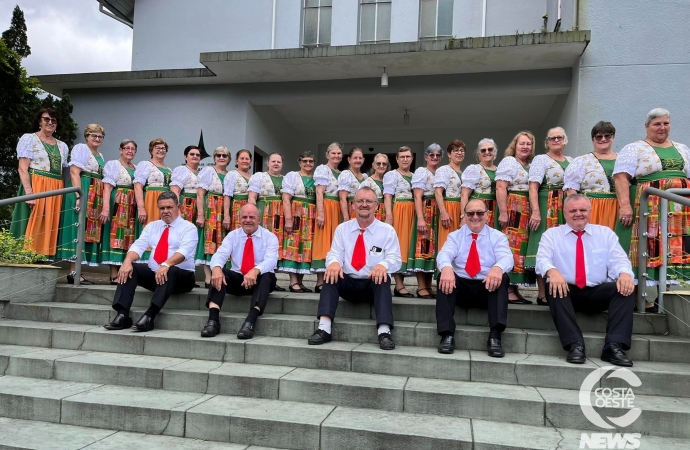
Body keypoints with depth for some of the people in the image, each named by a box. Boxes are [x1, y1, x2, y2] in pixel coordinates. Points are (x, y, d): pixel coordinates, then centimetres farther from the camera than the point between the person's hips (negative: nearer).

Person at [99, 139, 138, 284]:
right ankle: (114, 276, -8)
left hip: (132, 207, 6)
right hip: (117, 205, -6)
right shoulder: (113, 164, 2)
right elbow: (107, 187, -8)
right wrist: (106, 208, -20)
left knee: (129, 237, 4)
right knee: (116, 235, -8)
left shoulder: (136, 169, 19)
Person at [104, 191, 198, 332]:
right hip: (154, 274, 5)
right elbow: (138, 246, 1)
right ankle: (122, 315, -26)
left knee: (170, 272, -37)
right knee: (129, 268, -18)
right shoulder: (152, 226, 14)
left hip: (180, 276, -5)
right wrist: (127, 261, -21)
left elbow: (183, 251, -20)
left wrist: (166, 265, -38)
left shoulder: (189, 227, -2)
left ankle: (149, 317, -42)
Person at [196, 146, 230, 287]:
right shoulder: (208, 171, 0)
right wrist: (200, 215, -16)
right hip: (210, 211, -5)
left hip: (224, 213, 5)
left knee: (221, 242, 4)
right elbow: (200, 194, -7)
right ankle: (208, 279, -7)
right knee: (209, 240, -7)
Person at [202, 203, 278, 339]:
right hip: (237, 279, 2)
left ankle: (251, 321, -47)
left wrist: (255, 271, -41)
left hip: (260, 280, -2)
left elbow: (271, 260, -19)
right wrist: (216, 268, -35)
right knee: (218, 273, -26)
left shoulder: (270, 237, -1)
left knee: (266, 275, -35)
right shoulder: (232, 235, 7)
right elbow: (220, 254, -10)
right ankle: (213, 319, -37)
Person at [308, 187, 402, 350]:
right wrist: (334, 262, -27)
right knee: (331, 274, -27)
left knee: (383, 277, -34)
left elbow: (395, 259, -6)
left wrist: (383, 265, -31)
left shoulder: (387, 230, 1)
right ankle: (324, 328, -34)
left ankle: (384, 332, -41)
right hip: (348, 283, 2)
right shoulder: (342, 229, 7)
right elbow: (334, 254, 0)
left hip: (375, 284, -2)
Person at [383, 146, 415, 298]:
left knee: (406, 243, 5)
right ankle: (399, 286, -9)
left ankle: (400, 283, 9)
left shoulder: (414, 176, 19)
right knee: (397, 244, -8)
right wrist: (389, 215, -20)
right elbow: (387, 196, -8)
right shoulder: (391, 175, 2)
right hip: (397, 211, -6)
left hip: (411, 212, 6)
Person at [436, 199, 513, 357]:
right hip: (461, 286, 0)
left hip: (488, 287, 0)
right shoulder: (455, 236, 9)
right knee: (444, 278, -29)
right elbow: (445, 254, -13)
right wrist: (446, 267, -39)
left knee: (502, 277, -31)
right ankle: (447, 335, -34)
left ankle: (494, 337, -36)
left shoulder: (498, 236, 7)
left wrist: (498, 268, -41)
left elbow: (506, 257, -14)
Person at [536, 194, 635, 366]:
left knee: (625, 287, -24)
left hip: (597, 293, 2)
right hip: (566, 291, -2)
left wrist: (625, 273, -24)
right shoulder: (551, 234, 8)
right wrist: (552, 271, -34)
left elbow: (618, 260, 2)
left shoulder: (605, 233, 15)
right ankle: (575, 345, -36)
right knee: (554, 287, -34)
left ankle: (614, 346, -31)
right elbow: (542, 258, -8)